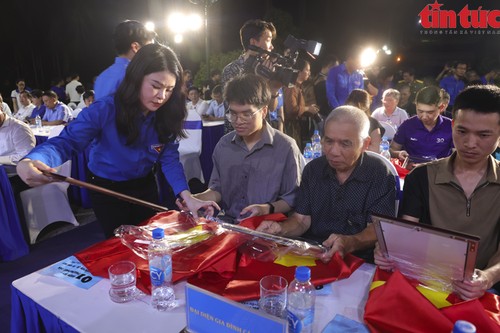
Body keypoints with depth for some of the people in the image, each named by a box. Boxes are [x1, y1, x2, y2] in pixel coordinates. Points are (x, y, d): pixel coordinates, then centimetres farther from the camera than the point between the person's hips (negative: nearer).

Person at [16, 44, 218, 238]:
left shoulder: (166, 116, -17)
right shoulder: (105, 110, -27)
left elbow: (170, 159, -17)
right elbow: (65, 142, -29)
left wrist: (186, 195, -33)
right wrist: (29, 163, -51)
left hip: (144, 186, 3)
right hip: (106, 189, -3)